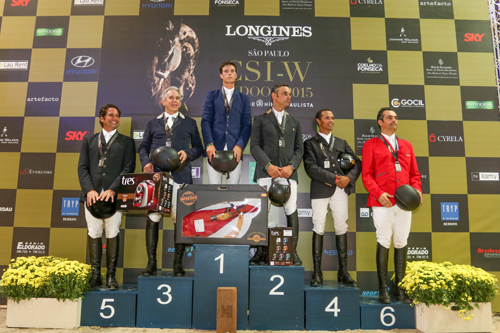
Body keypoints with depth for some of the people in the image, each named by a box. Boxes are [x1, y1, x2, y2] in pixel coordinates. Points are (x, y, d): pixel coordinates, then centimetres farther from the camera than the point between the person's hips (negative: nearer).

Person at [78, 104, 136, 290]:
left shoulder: (126, 142, 11)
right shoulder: (89, 140, 17)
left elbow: (128, 169, 1)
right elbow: (82, 167, 9)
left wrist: (112, 189, -12)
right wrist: (89, 190, -7)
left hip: (113, 195, -2)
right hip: (92, 195, 2)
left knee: (113, 234, -1)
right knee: (94, 234, 3)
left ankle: (111, 276, 6)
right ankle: (95, 275, 11)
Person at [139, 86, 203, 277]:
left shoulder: (190, 123, 18)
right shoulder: (153, 123, 20)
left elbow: (198, 148, 15)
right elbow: (143, 147, 17)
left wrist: (188, 153, -6)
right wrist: (146, 162, -2)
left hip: (180, 176, -1)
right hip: (156, 175, 1)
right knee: (152, 217, -1)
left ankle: (178, 264, 7)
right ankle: (151, 263, 7)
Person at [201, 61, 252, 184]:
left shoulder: (244, 98, 17)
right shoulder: (212, 95, 15)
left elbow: (247, 125, 8)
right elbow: (206, 121, 5)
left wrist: (240, 145, -9)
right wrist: (209, 144, -9)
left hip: (235, 150, 1)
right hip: (214, 149, 0)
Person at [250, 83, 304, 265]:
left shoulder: (294, 122, 21)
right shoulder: (261, 119, 12)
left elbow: (299, 148, 13)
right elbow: (254, 146, 2)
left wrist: (291, 166, -5)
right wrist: (268, 166, -11)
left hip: (289, 173, 2)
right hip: (266, 172, -2)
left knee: (291, 211, -5)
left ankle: (293, 252, 2)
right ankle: (261, 252, 5)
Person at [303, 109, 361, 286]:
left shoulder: (341, 143, 20)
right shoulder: (310, 143, 7)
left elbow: (357, 163, 12)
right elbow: (311, 167, -7)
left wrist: (348, 178, -8)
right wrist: (335, 178, -14)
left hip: (340, 190, 4)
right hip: (320, 190, -3)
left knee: (341, 228, 4)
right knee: (318, 228, -4)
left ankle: (343, 271, 10)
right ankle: (317, 272, 2)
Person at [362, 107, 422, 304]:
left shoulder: (406, 145, 20)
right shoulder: (371, 145, 7)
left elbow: (415, 173, 17)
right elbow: (367, 175, -1)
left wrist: (417, 190, -3)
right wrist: (378, 194, -15)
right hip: (382, 202, -4)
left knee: (402, 243, 6)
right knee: (384, 242, -2)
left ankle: (400, 288, 14)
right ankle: (383, 290, 5)